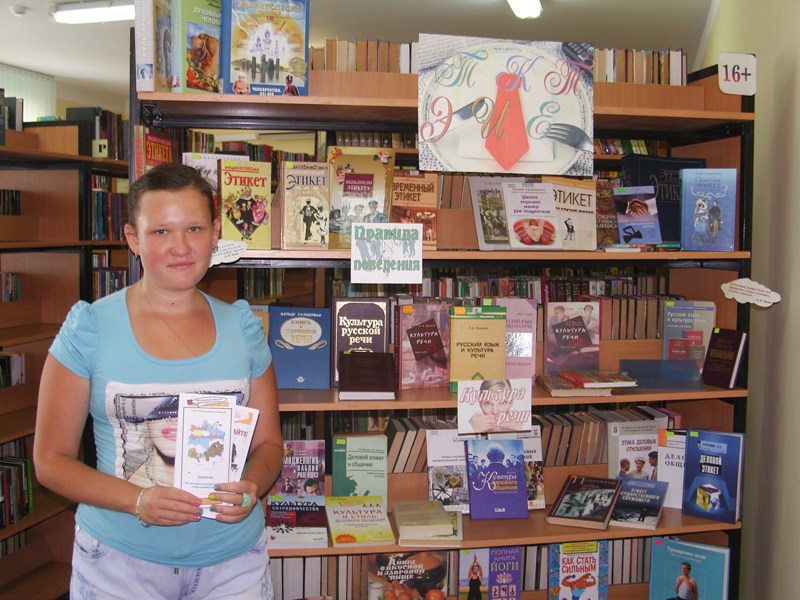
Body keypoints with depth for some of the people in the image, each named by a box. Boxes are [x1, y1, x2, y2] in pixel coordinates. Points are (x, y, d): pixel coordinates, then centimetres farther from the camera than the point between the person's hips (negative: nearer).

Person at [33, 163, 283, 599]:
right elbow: (51, 459, -4)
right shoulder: (89, 327, -7)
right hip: (119, 559, -1)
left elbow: (268, 443, 5)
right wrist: (137, 500, -19)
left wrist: (251, 487, -15)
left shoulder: (240, 327, -1)